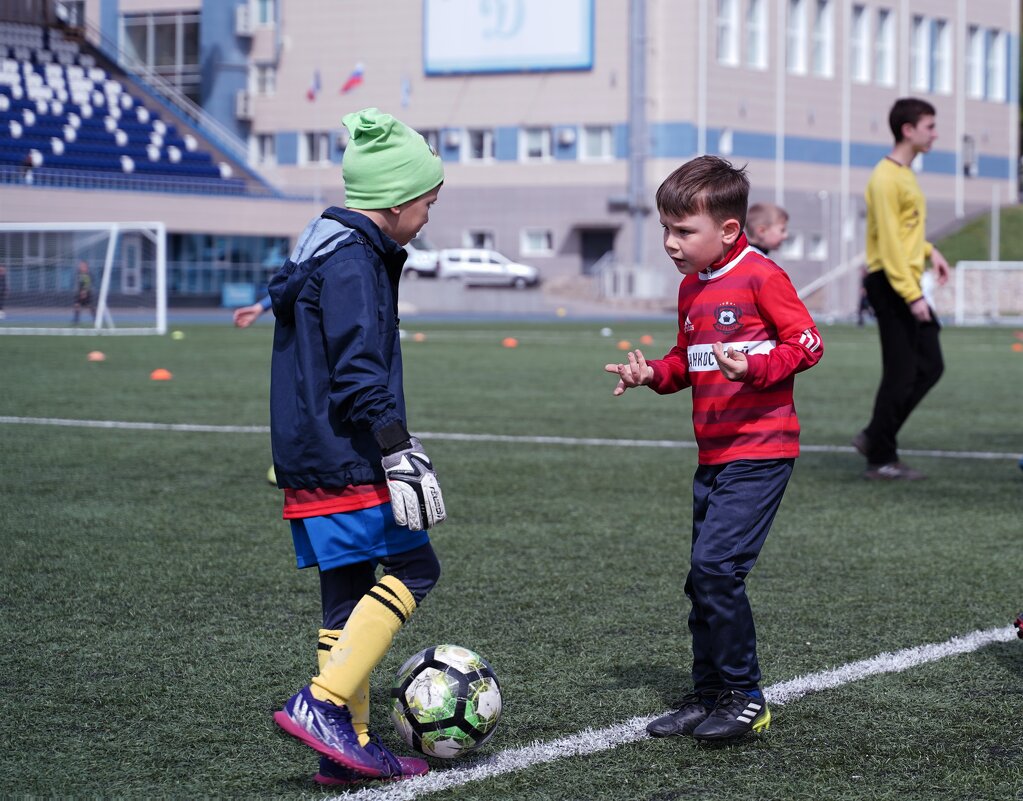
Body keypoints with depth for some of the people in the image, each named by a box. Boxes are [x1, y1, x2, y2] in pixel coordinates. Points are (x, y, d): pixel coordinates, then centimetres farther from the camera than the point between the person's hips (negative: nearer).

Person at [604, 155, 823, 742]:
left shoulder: (760, 275, -10)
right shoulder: (692, 287, 15)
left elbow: (807, 342, -12)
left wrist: (752, 368, -26)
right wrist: (654, 373, 5)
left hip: (760, 451, -9)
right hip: (714, 454, 9)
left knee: (715, 566, -17)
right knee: (706, 578, 11)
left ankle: (744, 698, -6)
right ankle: (709, 696, 21)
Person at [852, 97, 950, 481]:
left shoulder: (904, 174, 15)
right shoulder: (886, 179, -16)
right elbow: (889, 242, -20)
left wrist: (929, 251, 13)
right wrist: (912, 296, -22)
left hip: (908, 283, 10)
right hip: (892, 285, -10)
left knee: (930, 366, 10)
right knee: (901, 374, -5)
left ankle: (875, 438, 17)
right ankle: (880, 460, 5)